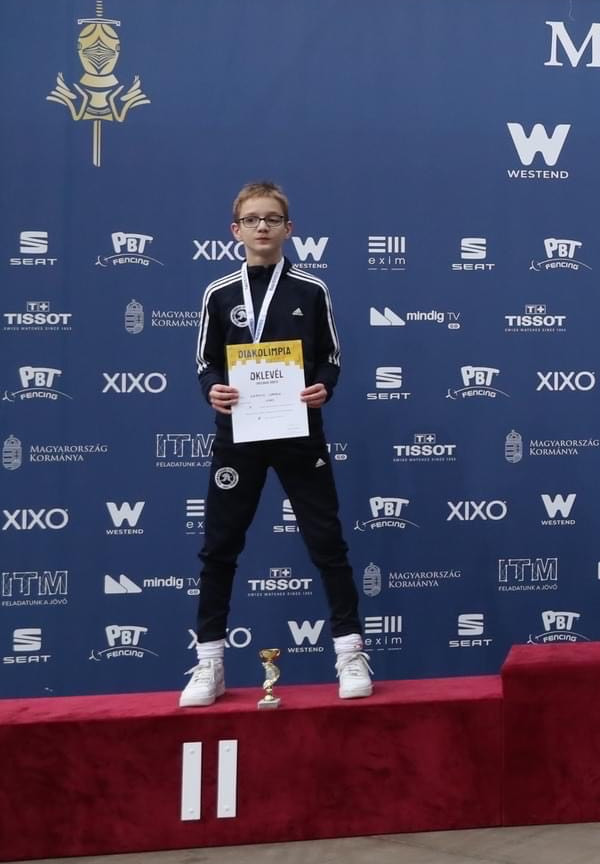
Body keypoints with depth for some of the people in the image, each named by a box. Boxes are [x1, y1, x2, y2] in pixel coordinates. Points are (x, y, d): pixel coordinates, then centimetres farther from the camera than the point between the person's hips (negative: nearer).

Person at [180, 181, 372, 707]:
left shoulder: (311, 291, 1)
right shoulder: (220, 295, 3)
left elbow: (331, 360, 6)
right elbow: (207, 363, 8)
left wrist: (322, 389, -15)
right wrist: (213, 390, -13)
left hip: (299, 432, -1)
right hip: (238, 434, 1)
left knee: (327, 540, 2)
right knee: (220, 546, 4)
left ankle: (350, 652, 12)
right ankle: (209, 663, 13)